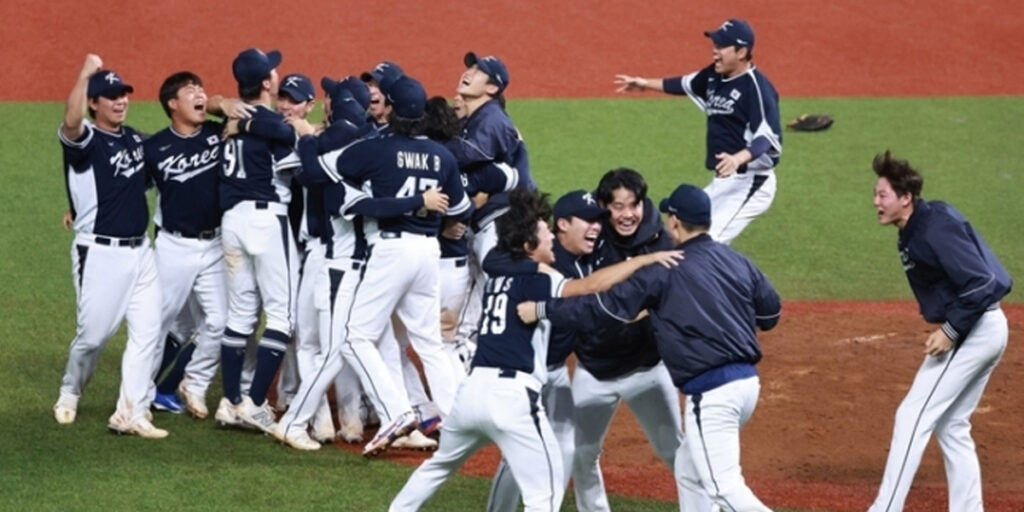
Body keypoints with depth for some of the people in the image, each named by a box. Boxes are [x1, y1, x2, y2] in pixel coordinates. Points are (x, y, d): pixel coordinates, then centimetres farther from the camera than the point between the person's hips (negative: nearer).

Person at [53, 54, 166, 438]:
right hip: (100, 254, -6)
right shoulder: (84, 140, -11)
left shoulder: (134, 139, 11)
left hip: (140, 251, 6)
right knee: (93, 333, 2)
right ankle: (69, 395, 27)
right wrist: (85, 74, -39)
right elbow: (71, 122, -36)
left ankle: (131, 413, 1)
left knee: (148, 332, -2)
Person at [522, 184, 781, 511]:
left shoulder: (665, 270, -6)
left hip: (711, 392, -8)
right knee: (689, 468, 22)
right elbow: (771, 314, 17)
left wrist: (542, 310, -1)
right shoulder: (737, 262, 11)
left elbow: (606, 308, -8)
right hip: (748, 381, 8)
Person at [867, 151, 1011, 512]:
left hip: (973, 331, -10)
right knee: (951, 426, 16)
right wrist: (949, 328, 8)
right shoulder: (914, 232, 11)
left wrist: (951, 330, -22)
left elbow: (980, 283, -23)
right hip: (987, 331, 10)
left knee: (913, 417, -9)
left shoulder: (936, 228, -18)